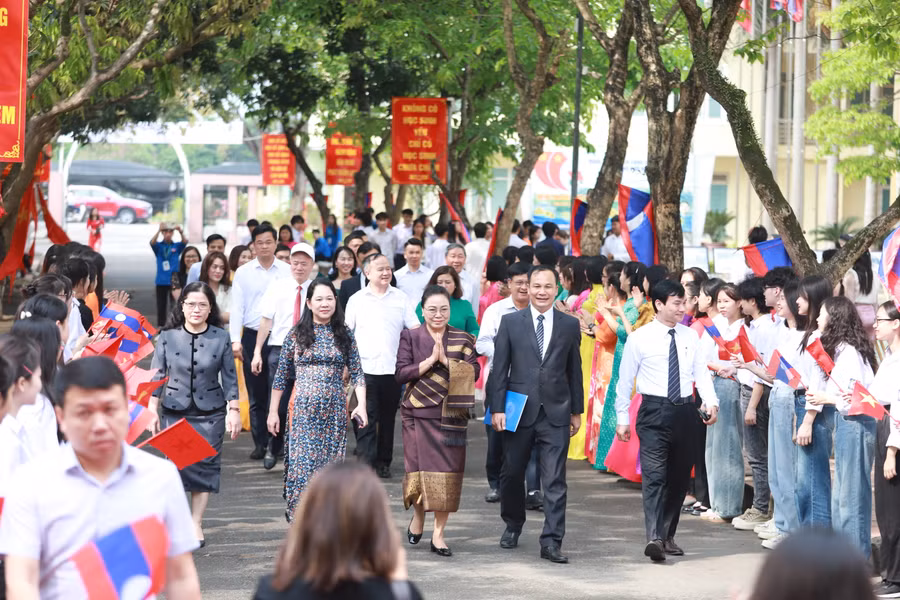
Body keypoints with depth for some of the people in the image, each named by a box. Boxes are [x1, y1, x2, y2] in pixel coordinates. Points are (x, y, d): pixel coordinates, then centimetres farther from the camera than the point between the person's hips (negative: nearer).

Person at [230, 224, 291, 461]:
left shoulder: (287, 272, 5)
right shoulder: (243, 273, 5)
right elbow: (237, 308, 3)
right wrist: (235, 341, -6)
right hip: (252, 337, 1)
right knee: (256, 395, 4)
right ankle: (260, 443, 10)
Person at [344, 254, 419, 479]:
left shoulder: (400, 298, 8)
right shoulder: (357, 300, 6)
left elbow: (415, 329, 7)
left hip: (393, 369, 2)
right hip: (364, 368, -2)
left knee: (388, 418, 10)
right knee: (365, 419, -9)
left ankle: (383, 462, 20)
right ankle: (366, 463, -11)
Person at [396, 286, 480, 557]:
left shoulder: (463, 339, 9)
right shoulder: (410, 337, 5)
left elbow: (473, 372, -2)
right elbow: (401, 374, -5)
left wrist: (446, 360, -13)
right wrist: (431, 360, -14)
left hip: (451, 415, 1)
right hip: (419, 414, -1)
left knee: (448, 473, -4)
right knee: (420, 469, -3)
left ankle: (438, 534, 3)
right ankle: (418, 515, 27)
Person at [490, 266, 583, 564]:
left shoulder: (570, 325, 5)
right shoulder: (510, 322, 2)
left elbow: (574, 370, 10)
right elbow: (499, 368, 1)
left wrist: (576, 411, 10)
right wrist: (497, 408, -4)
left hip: (555, 412, 0)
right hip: (519, 410, 0)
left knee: (555, 480, -5)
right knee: (512, 473, 12)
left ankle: (551, 542, -5)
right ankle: (513, 525, 34)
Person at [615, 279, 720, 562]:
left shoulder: (690, 337, 8)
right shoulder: (640, 338, -4)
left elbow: (701, 373, 7)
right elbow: (625, 380, 0)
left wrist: (711, 401, -10)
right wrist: (622, 419, 0)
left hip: (684, 410, 5)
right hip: (654, 411, -5)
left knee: (679, 477, 12)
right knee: (654, 475, -15)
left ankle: (668, 536, 24)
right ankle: (654, 538, -25)